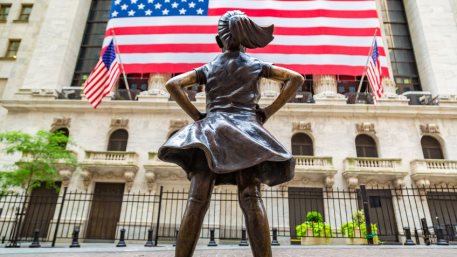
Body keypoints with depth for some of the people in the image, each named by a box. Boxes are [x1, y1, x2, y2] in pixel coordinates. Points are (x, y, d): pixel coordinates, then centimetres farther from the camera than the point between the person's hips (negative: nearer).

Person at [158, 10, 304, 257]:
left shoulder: (208, 68, 20)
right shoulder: (256, 64, 19)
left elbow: (172, 84, 9)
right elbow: (296, 78, 12)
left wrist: (196, 115, 8)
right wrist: (267, 112, 8)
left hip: (211, 129, 1)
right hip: (246, 130, 0)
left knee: (197, 200, -10)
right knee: (251, 198, -11)